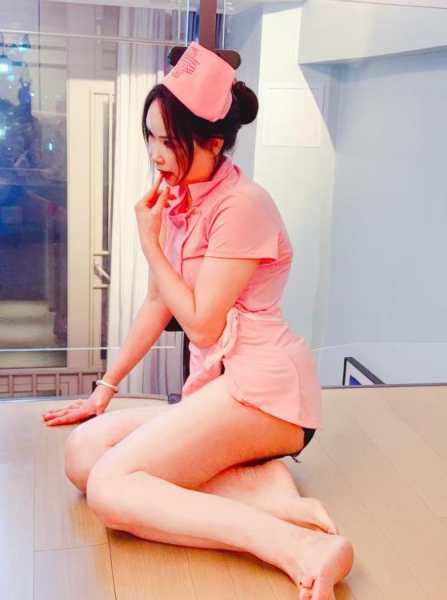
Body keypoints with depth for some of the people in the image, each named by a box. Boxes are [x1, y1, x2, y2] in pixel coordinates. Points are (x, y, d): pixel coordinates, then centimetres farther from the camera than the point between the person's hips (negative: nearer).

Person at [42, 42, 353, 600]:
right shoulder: (177, 200, 14)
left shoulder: (241, 204, -12)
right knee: (82, 452, -7)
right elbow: (158, 304, 17)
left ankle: (293, 543, -25)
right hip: (218, 385, 9)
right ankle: (266, 486, -16)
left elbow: (201, 323, -13)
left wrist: (150, 243, -7)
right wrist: (105, 386, 16)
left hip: (262, 383, -9)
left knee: (109, 488, -19)